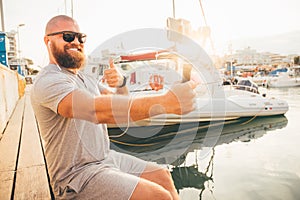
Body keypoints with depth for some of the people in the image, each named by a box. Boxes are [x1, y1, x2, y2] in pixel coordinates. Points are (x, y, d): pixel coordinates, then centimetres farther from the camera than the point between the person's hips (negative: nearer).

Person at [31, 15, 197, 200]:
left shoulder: (84, 78, 12)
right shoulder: (48, 82, -18)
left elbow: (120, 104, 11)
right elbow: (98, 109, -36)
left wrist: (121, 84, -13)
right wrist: (167, 102, -42)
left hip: (106, 157, 9)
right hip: (78, 174, -8)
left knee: (163, 176, 6)